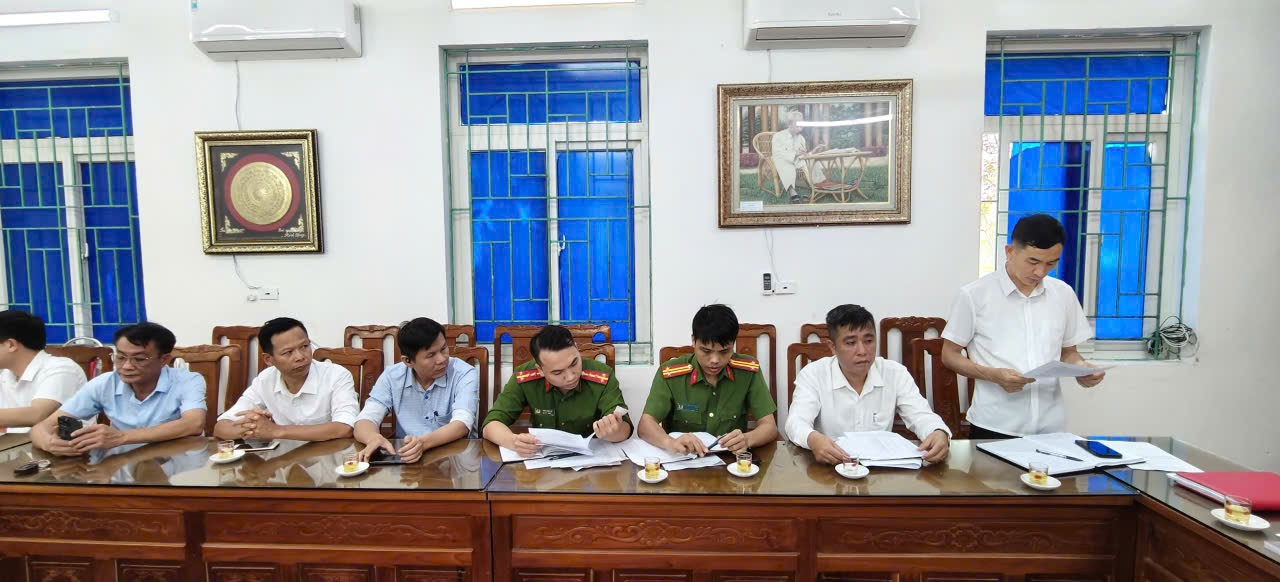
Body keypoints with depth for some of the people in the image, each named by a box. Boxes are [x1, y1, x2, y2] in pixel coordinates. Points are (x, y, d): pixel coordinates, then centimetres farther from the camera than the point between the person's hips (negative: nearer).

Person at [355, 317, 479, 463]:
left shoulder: (465, 374, -10)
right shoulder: (391, 377, -1)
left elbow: (461, 425, -21)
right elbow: (364, 422, -8)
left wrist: (423, 442, -38)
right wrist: (375, 438, -31)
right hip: (408, 459, 3)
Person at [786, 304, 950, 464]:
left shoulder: (896, 373, 2)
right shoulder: (812, 374, -7)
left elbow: (921, 416, -5)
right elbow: (796, 422, -18)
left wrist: (939, 434, -30)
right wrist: (813, 439, -42)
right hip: (831, 467, -3)